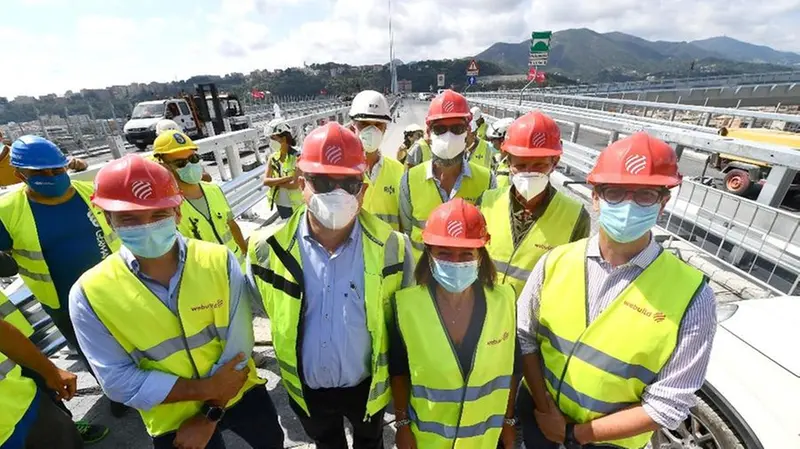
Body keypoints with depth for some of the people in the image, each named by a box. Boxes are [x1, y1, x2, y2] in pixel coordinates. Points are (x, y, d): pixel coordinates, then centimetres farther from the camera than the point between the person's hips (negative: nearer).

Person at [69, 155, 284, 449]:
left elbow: (238, 343, -16)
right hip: (173, 421, -1)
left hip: (240, 393, 2)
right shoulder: (90, 294, -17)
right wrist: (208, 388, -22)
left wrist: (209, 416, -13)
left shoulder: (220, 261, -18)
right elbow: (119, 381, -16)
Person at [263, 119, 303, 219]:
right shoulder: (273, 157, -2)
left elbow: (295, 184, -25)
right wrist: (286, 178, -22)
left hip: (296, 205, -5)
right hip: (280, 204, 6)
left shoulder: (296, 156, -19)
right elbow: (265, 181, -10)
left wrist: (274, 182, -13)